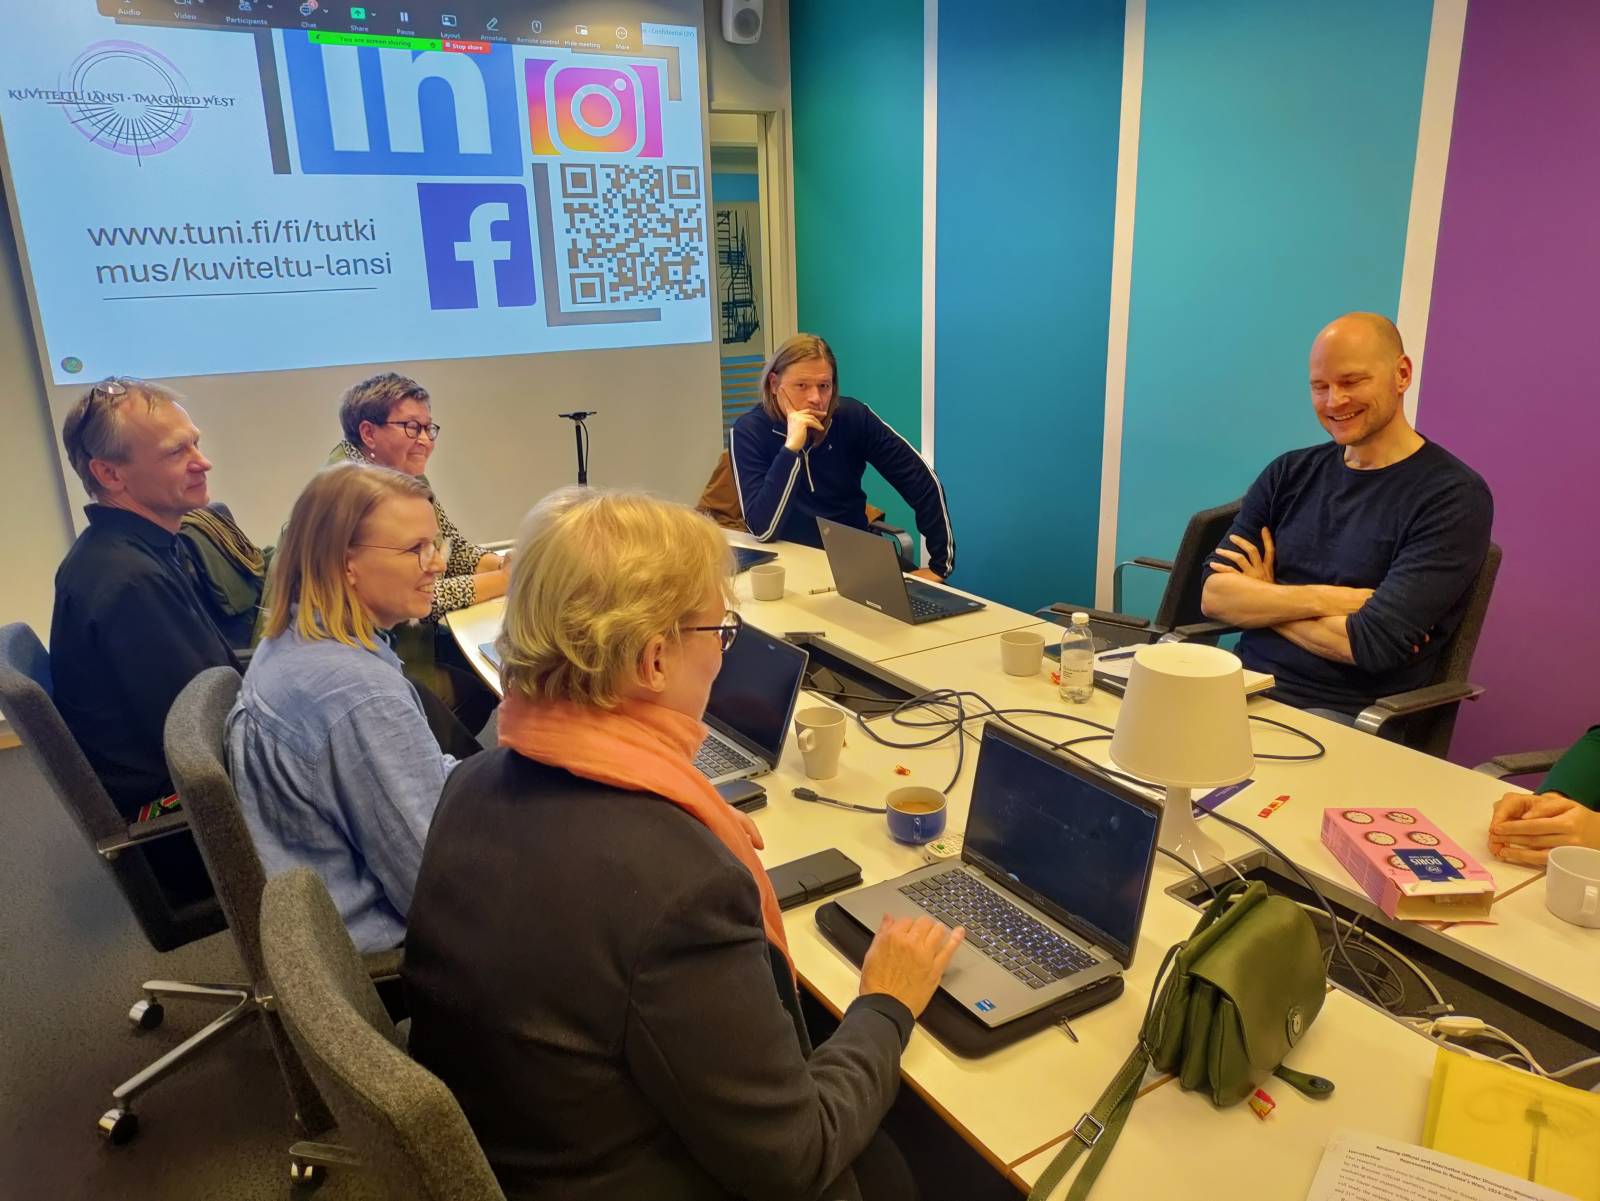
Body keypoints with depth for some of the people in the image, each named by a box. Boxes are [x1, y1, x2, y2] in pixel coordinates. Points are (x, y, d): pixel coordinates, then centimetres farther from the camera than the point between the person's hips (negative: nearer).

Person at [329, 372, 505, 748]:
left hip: (411, 635, 8)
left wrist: (501, 562, -12)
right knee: (483, 689, -13)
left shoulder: (410, 479, 5)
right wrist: (502, 580, -21)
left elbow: (455, 548, 10)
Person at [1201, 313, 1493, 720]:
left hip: (1346, 716, -5)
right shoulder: (1290, 473, 10)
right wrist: (1320, 598, -13)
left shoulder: (1453, 497, -5)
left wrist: (1261, 600, -3)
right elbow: (1213, 595, 0)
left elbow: (1375, 644, -15)